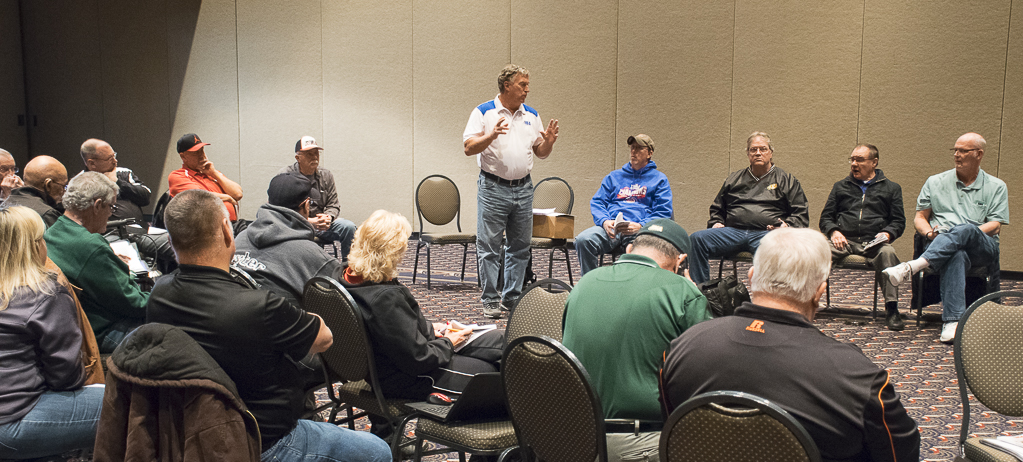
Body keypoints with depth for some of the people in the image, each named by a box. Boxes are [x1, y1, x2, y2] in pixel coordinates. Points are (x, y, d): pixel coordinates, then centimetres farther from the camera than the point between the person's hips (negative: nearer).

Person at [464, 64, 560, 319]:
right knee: (489, 247, -2)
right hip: (493, 189, -5)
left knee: (520, 247, 9)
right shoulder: (484, 112, -4)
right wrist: (491, 135, -26)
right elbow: (469, 148, -11)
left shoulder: (531, 115, 10)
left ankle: (512, 297, 19)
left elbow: (540, 153, 14)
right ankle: (490, 300, 6)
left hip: (523, 189, 5)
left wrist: (549, 141, -7)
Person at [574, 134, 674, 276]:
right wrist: (604, 221, -5)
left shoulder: (659, 179, 19)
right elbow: (597, 202, 19)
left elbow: (663, 212, 8)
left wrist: (641, 226, -11)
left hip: (640, 229, -3)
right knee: (583, 240, -30)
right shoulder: (613, 177, 29)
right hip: (610, 227, 3)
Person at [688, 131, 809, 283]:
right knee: (698, 238, -24)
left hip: (766, 233, -3)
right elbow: (717, 208, 35)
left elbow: (801, 214, 16)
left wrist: (787, 225, -4)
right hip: (733, 231, 3)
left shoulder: (786, 180, 20)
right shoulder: (734, 179, 28)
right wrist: (716, 223, 14)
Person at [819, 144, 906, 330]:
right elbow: (826, 217, 21)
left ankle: (891, 310, -35)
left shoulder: (891, 188, 21)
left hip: (873, 242, -1)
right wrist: (834, 231, -2)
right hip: (844, 240, 1)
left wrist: (887, 234, -8)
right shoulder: (841, 187, 26)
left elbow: (899, 221, 15)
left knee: (887, 252, -37)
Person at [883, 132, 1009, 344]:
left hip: (982, 249, 0)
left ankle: (913, 267, -51)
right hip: (940, 246, 0)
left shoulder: (996, 187, 17)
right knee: (957, 256, -40)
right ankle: (953, 322, -52)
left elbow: (995, 226, 5)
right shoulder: (935, 182, 21)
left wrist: (968, 234, -13)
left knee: (966, 229, -38)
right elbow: (919, 218, 18)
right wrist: (930, 232, -6)